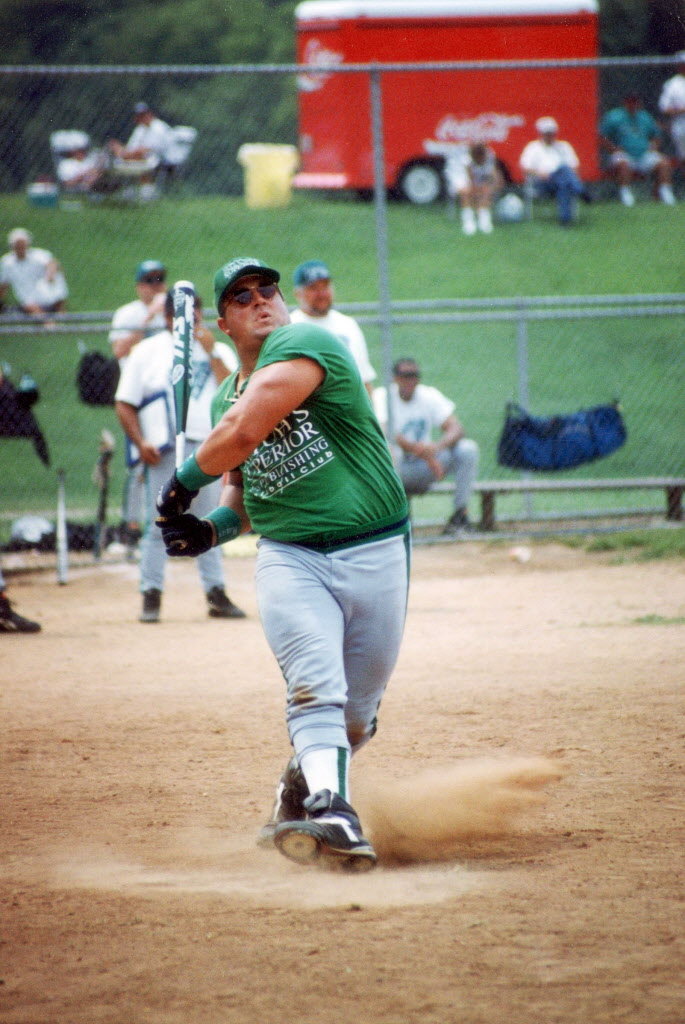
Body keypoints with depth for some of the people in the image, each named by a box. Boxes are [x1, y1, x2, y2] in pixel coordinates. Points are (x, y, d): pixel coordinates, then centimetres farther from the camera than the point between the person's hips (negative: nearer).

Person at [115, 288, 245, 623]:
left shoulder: (219, 352, 12)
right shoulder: (147, 352, 7)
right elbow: (125, 404, 4)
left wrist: (211, 353, -8)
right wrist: (140, 442, -10)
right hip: (164, 453, -2)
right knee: (159, 526, -3)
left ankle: (216, 594, 10)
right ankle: (151, 596, 1)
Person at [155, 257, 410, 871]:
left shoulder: (304, 343, -10)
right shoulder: (227, 398, 15)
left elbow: (247, 431, -22)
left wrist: (185, 483, -5)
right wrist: (214, 529, 3)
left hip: (376, 553, -3)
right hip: (289, 557, 3)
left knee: (358, 713, 7)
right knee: (316, 692, -21)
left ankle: (300, 791, 33)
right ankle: (331, 817, -36)